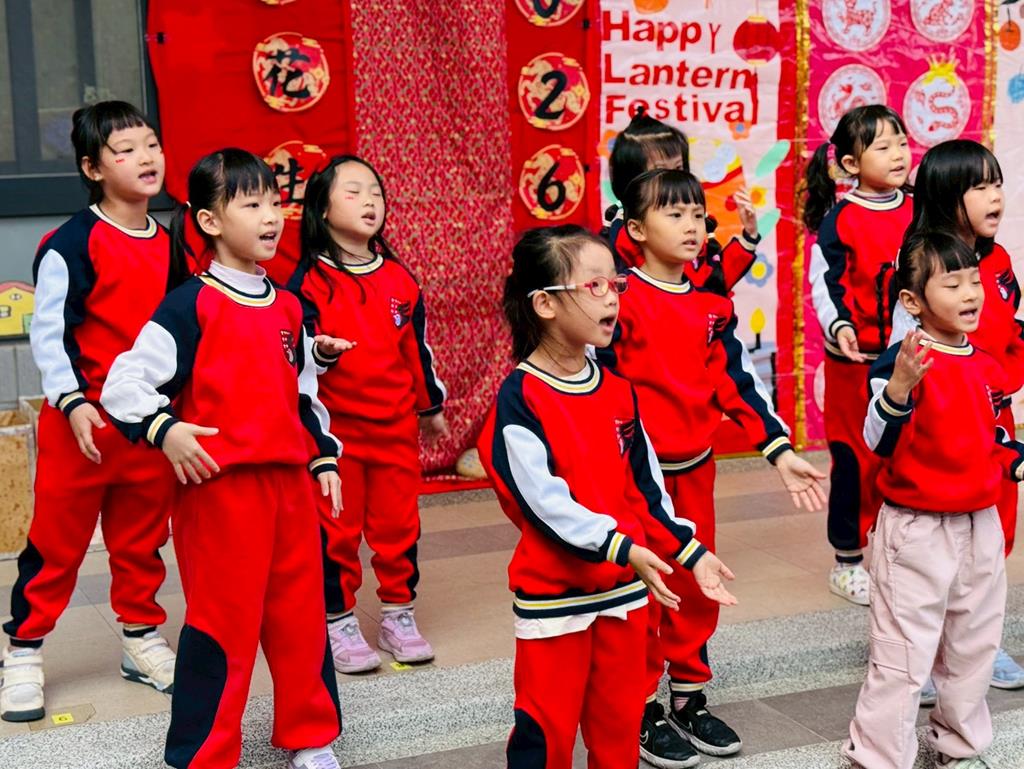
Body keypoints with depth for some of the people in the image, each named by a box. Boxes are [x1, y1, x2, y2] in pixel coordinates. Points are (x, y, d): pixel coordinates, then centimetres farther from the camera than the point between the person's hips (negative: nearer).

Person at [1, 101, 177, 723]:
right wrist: (72, 402, -24)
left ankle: (142, 637, 29)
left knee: (142, 537, 15)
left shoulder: (168, 244, 8)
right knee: (58, 538, 3)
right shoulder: (73, 244, -11)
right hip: (84, 419, -5)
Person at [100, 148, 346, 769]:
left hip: (290, 483, 6)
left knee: (302, 615, 13)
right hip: (220, 484, -6)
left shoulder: (288, 307, 13)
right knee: (223, 623, 0)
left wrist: (323, 458, 15)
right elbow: (125, 382, -11)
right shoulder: (192, 306, -6)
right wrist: (164, 429, -25)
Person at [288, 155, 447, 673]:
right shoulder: (310, 281, -6)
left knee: (399, 524, 10)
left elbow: (416, 345, 15)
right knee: (337, 528, 4)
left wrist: (431, 406, 20)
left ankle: (398, 613, 23)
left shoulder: (399, 278, 7)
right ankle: (339, 621, 16)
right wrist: (318, 352, -31)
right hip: (335, 426, -4)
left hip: (397, 425, 4)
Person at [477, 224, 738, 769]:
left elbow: (646, 486, 11)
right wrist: (621, 547, -31)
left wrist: (690, 551, 5)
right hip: (553, 595, -6)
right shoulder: (520, 397, -15)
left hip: (625, 587, 6)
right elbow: (544, 499, -23)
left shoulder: (617, 391, 5)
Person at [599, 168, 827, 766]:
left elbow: (737, 381, 7)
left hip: (697, 467, 6)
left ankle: (690, 699, 31)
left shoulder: (712, 304, 6)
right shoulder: (621, 302, -13)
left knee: (698, 586, 14)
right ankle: (641, 712, 19)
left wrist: (780, 450, 1)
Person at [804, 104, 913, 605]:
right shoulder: (840, 219, -8)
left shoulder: (915, 211, 6)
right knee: (856, 457, 4)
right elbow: (825, 284, -10)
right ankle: (847, 560, 17)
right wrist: (839, 327, -25)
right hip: (856, 359, -4)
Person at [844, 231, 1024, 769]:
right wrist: (898, 388, -39)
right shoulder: (905, 361, -16)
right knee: (902, 657, -2)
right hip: (917, 527, -7)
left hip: (981, 523, 8)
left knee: (973, 647, 20)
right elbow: (880, 442, -24)